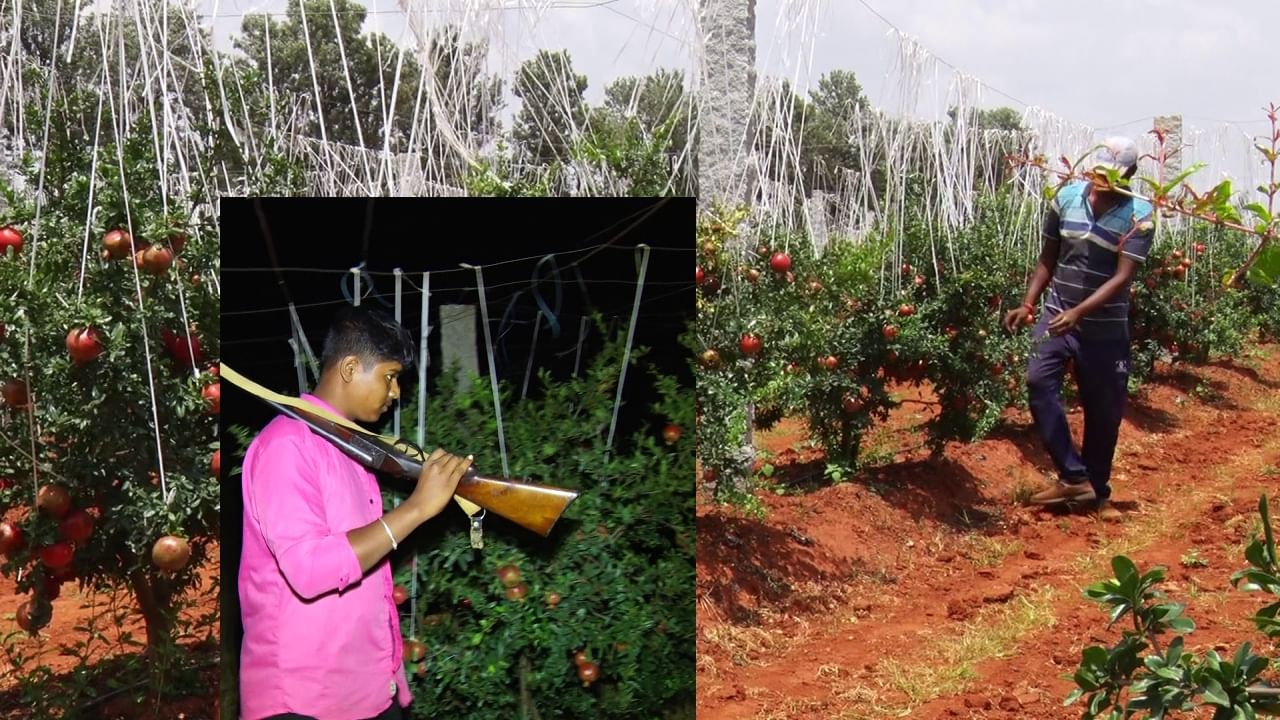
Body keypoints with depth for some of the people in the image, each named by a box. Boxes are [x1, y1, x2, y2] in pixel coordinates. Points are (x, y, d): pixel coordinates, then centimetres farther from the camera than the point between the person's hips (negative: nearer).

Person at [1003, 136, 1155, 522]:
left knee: (1104, 410, 5)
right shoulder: (1067, 197, -2)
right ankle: (1074, 477, -14)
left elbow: (1123, 276, -20)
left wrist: (1079, 312, -32)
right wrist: (1027, 305, 1)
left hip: (1105, 327, -2)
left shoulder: (1139, 216, -12)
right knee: (1039, 380, -19)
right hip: (1056, 314, 2)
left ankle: (1097, 491, 24)